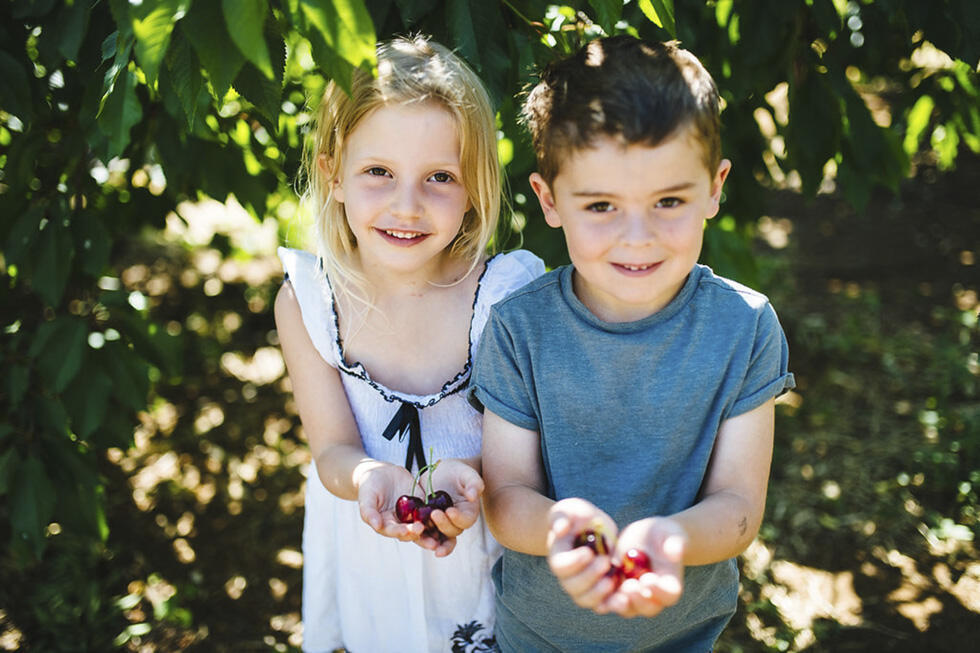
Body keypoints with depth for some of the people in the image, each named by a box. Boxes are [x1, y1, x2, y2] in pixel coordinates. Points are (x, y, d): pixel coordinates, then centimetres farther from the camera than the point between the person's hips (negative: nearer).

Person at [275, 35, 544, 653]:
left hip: (482, 539, -1)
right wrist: (369, 476, -39)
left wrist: (463, 473, -40)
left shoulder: (508, 296, -24)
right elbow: (333, 449, -15)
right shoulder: (305, 301, -18)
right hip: (363, 543, 2)